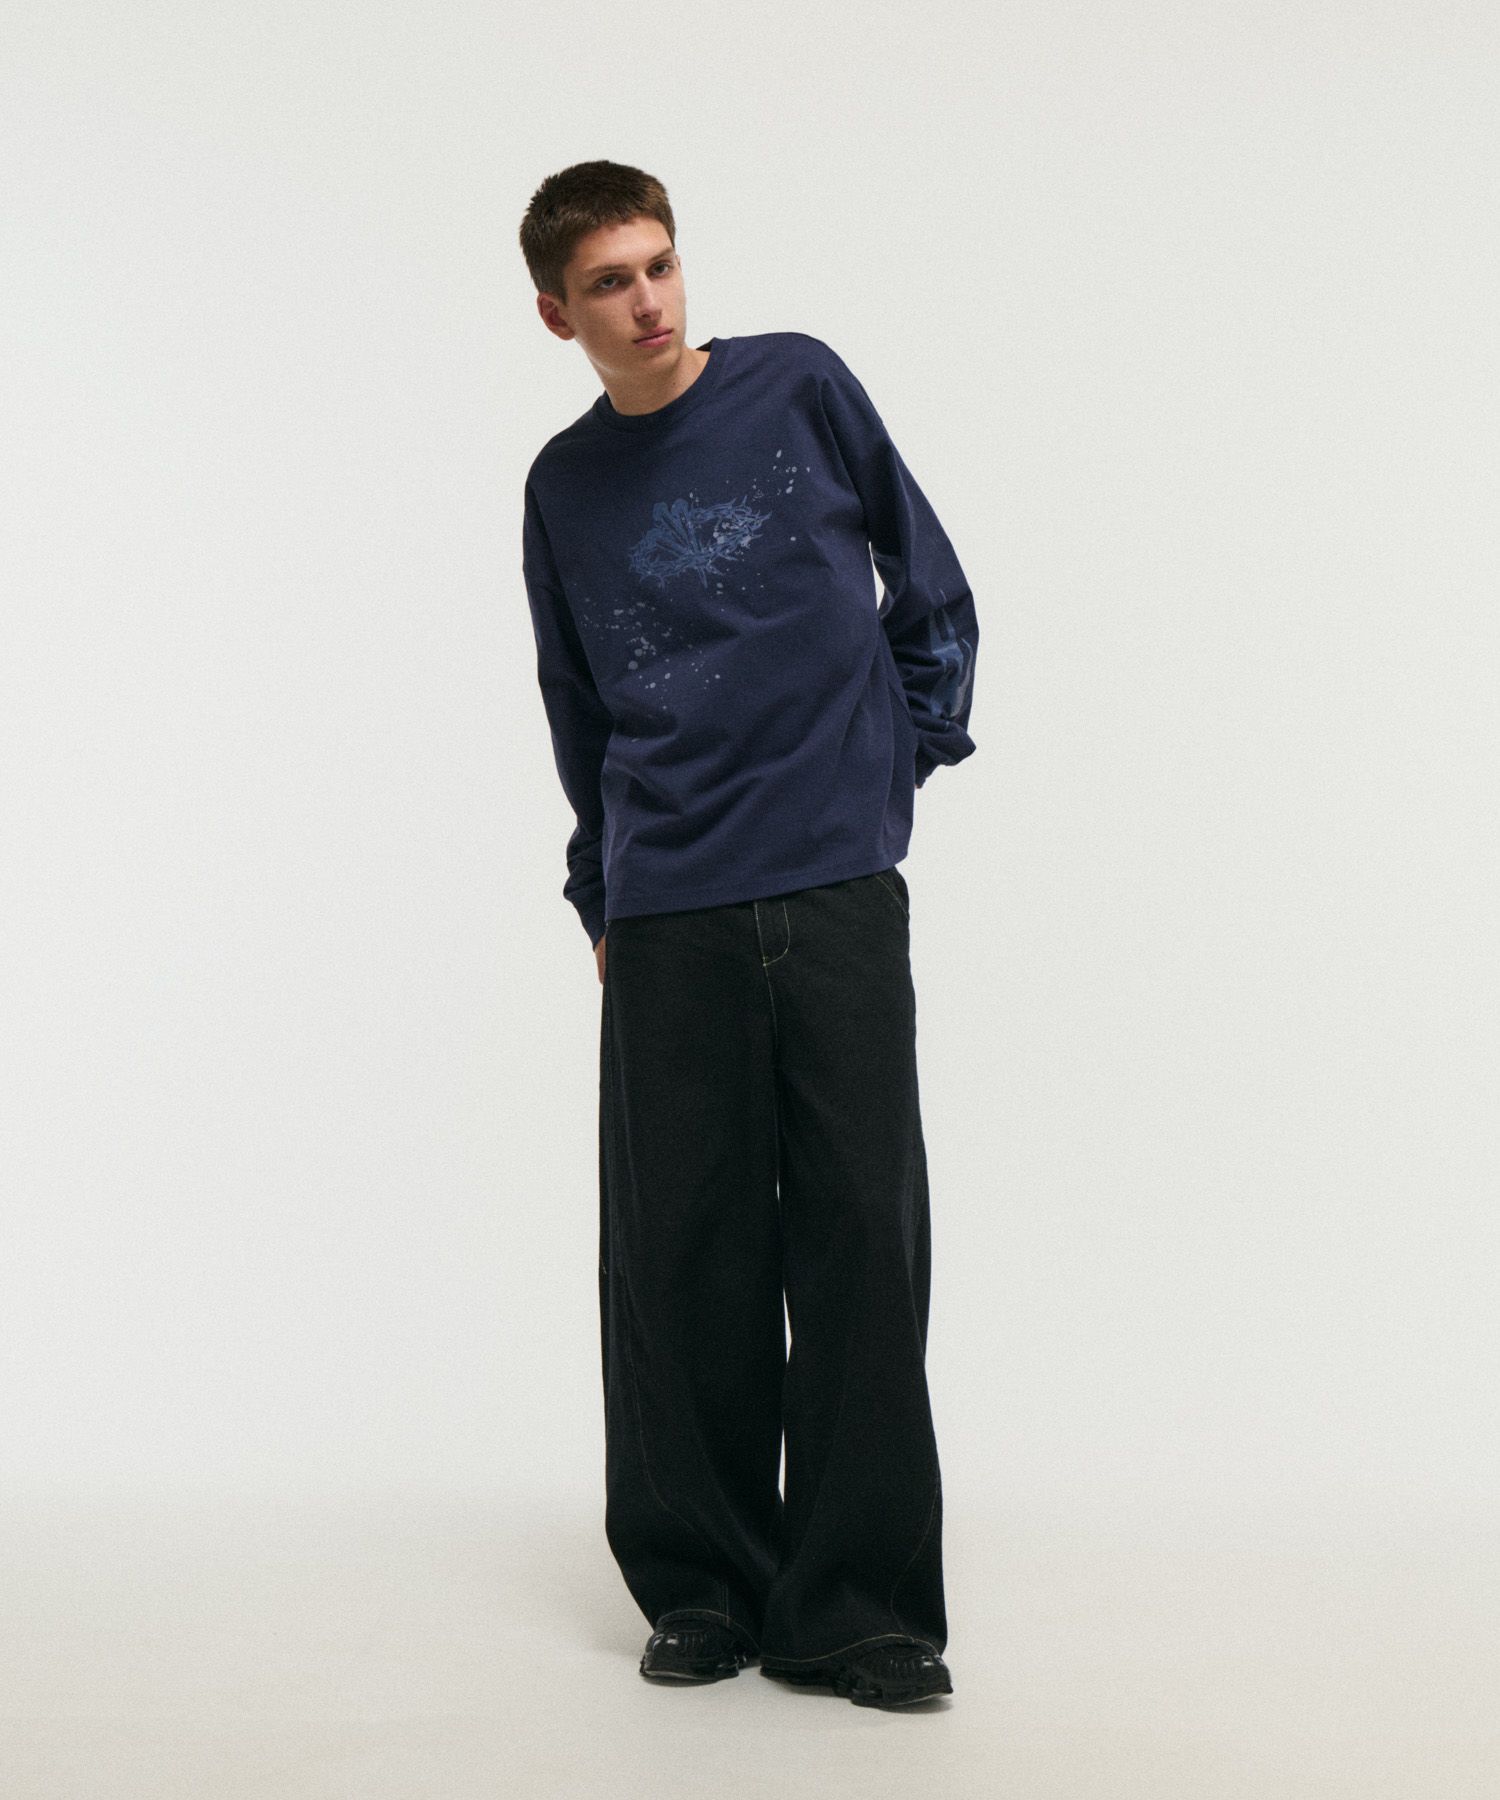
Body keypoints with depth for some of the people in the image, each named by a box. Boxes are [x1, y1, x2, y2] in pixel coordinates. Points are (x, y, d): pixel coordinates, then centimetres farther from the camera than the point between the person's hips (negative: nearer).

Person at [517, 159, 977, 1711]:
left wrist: (908, 752, 6)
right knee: (680, 1257, 2)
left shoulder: (798, 387, 3)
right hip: (667, 923, 2)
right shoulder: (565, 487, 9)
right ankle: (703, 1591, 16)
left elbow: (930, 583, 12)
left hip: (841, 894, -2)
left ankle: (858, 1607, 6)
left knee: (860, 1240, -3)